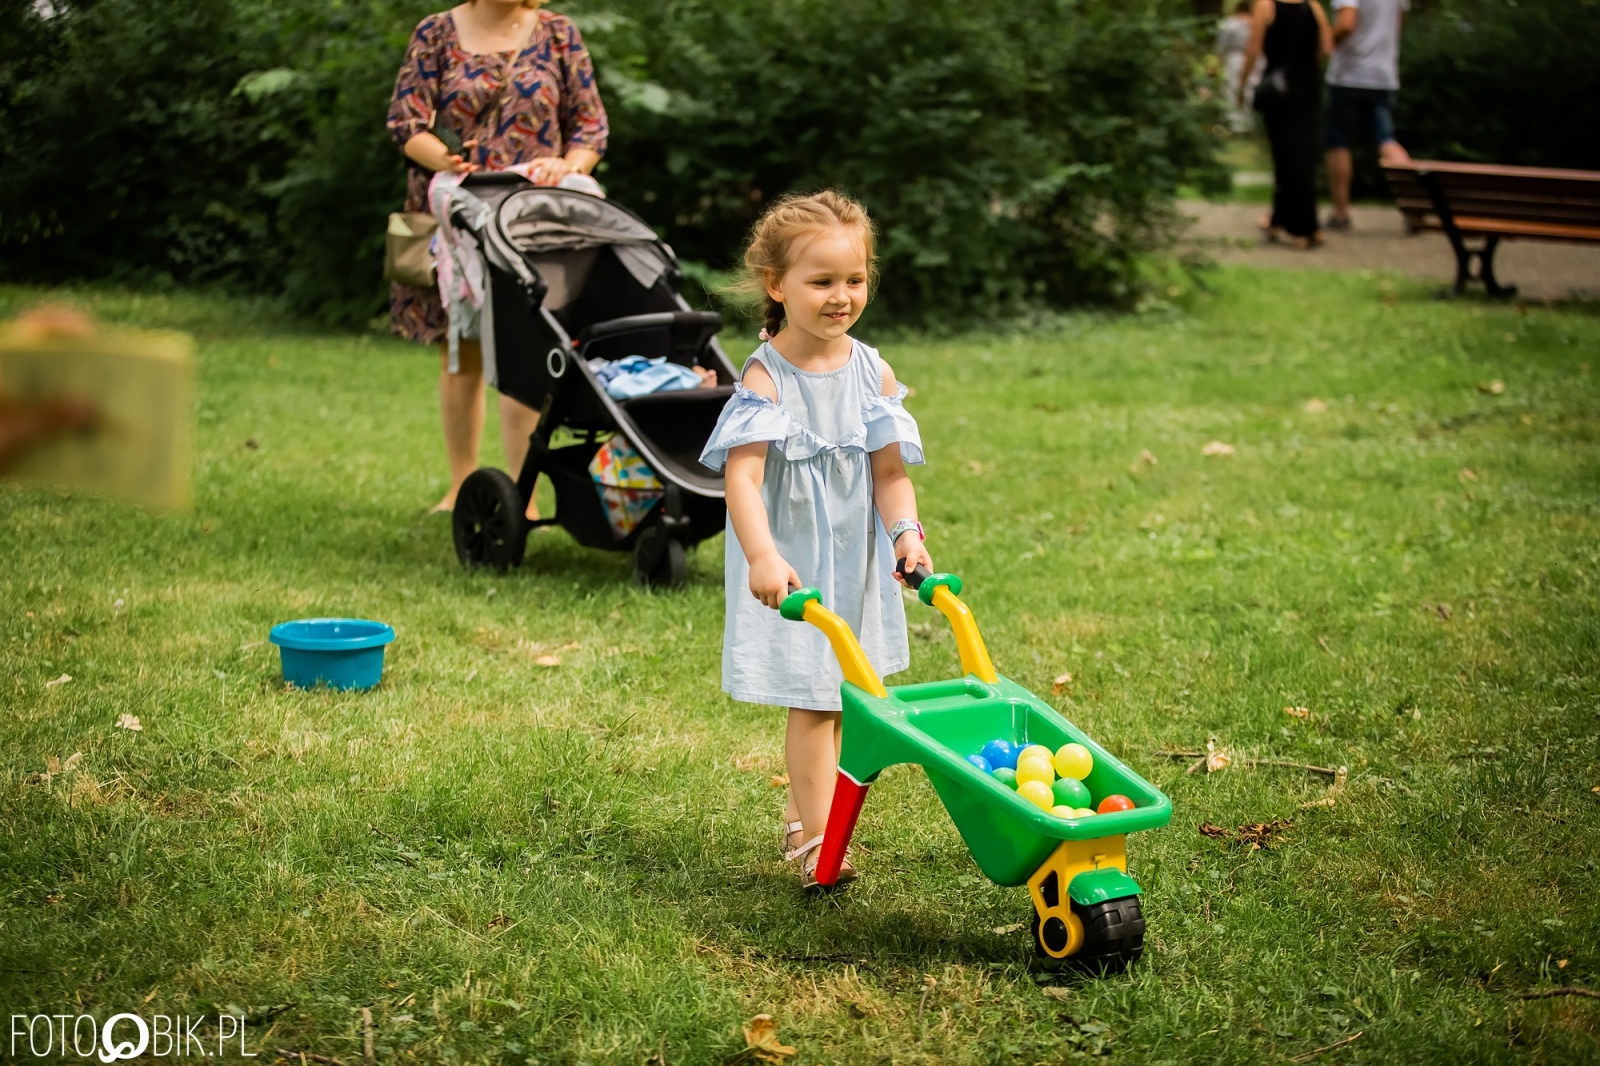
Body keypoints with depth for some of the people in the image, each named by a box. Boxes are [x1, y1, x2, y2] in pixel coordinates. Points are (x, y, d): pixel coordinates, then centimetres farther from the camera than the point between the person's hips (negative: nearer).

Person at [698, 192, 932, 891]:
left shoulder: (871, 373, -1)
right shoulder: (765, 379, -16)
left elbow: (889, 470, 2)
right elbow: (742, 474, -26)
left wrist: (906, 533, -16)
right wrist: (762, 556, -40)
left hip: (854, 558, 6)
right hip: (789, 565, -5)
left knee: (832, 698, 16)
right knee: (811, 701, -7)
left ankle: (801, 815, 34)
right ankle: (816, 839, -1)